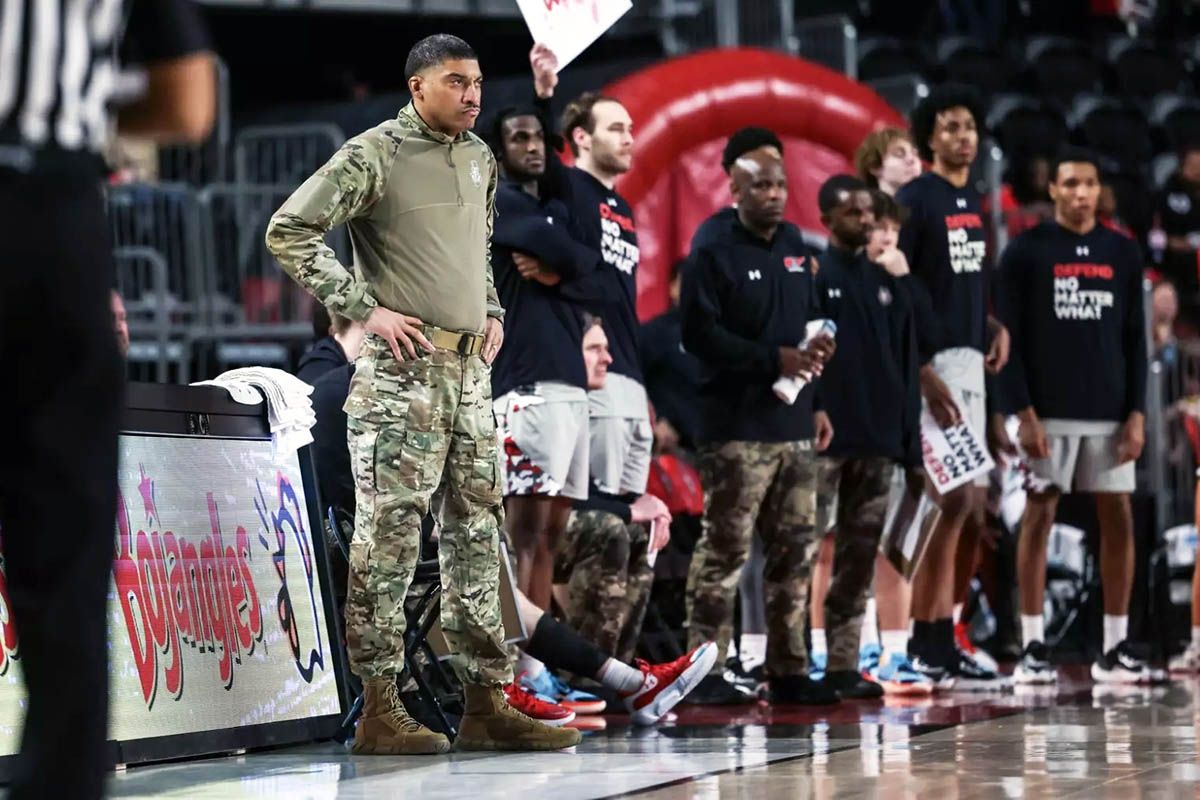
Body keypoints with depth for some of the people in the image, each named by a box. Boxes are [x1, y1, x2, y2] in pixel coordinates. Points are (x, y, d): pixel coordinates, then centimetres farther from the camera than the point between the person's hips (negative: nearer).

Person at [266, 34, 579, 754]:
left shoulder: (479, 158, 15)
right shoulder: (374, 155, -8)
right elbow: (290, 230, -11)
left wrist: (493, 312, 15)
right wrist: (365, 307, -14)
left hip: (471, 368, 8)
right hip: (403, 369, -7)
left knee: (478, 532, 8)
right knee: (390, 533, -7)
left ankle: (488, 703, 12)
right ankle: (380, 710, -4)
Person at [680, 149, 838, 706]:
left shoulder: (796, 250, 18)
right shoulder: (715, 255, -5)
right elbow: (699, 333, -13)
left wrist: (816, 352, 7)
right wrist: (774, 359, -17)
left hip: (794, 424, 7)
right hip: (737, 425, -7)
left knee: (793, 549, 8)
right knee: (725, 548, -8)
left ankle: (788, 670, 13)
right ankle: (705, 671, -6)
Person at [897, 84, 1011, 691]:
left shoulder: (973, 204, 17)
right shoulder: (915, 201, -8)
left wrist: (995, 325, 7)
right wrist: (922, 371, -19)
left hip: (971, 361, 9)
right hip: (934, 365, -9)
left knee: (972, 505, 8)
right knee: (955, 501, -13)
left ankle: (934, 640, 14)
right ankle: (933, 646, -8)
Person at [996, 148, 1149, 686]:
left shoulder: (1123, 253, 9)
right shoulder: (1025, 252, 0)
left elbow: (1135, 339, 10)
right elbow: (1009, 337, -3)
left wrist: (1137, 413, 1)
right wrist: (1024, 413, -11)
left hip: (1110, 412, 3)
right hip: (1048, 412, -3)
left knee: (1118, 518, 1)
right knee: (1038, 518, -1)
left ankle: (1115, 648, 6)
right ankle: (1033, 646, 3)